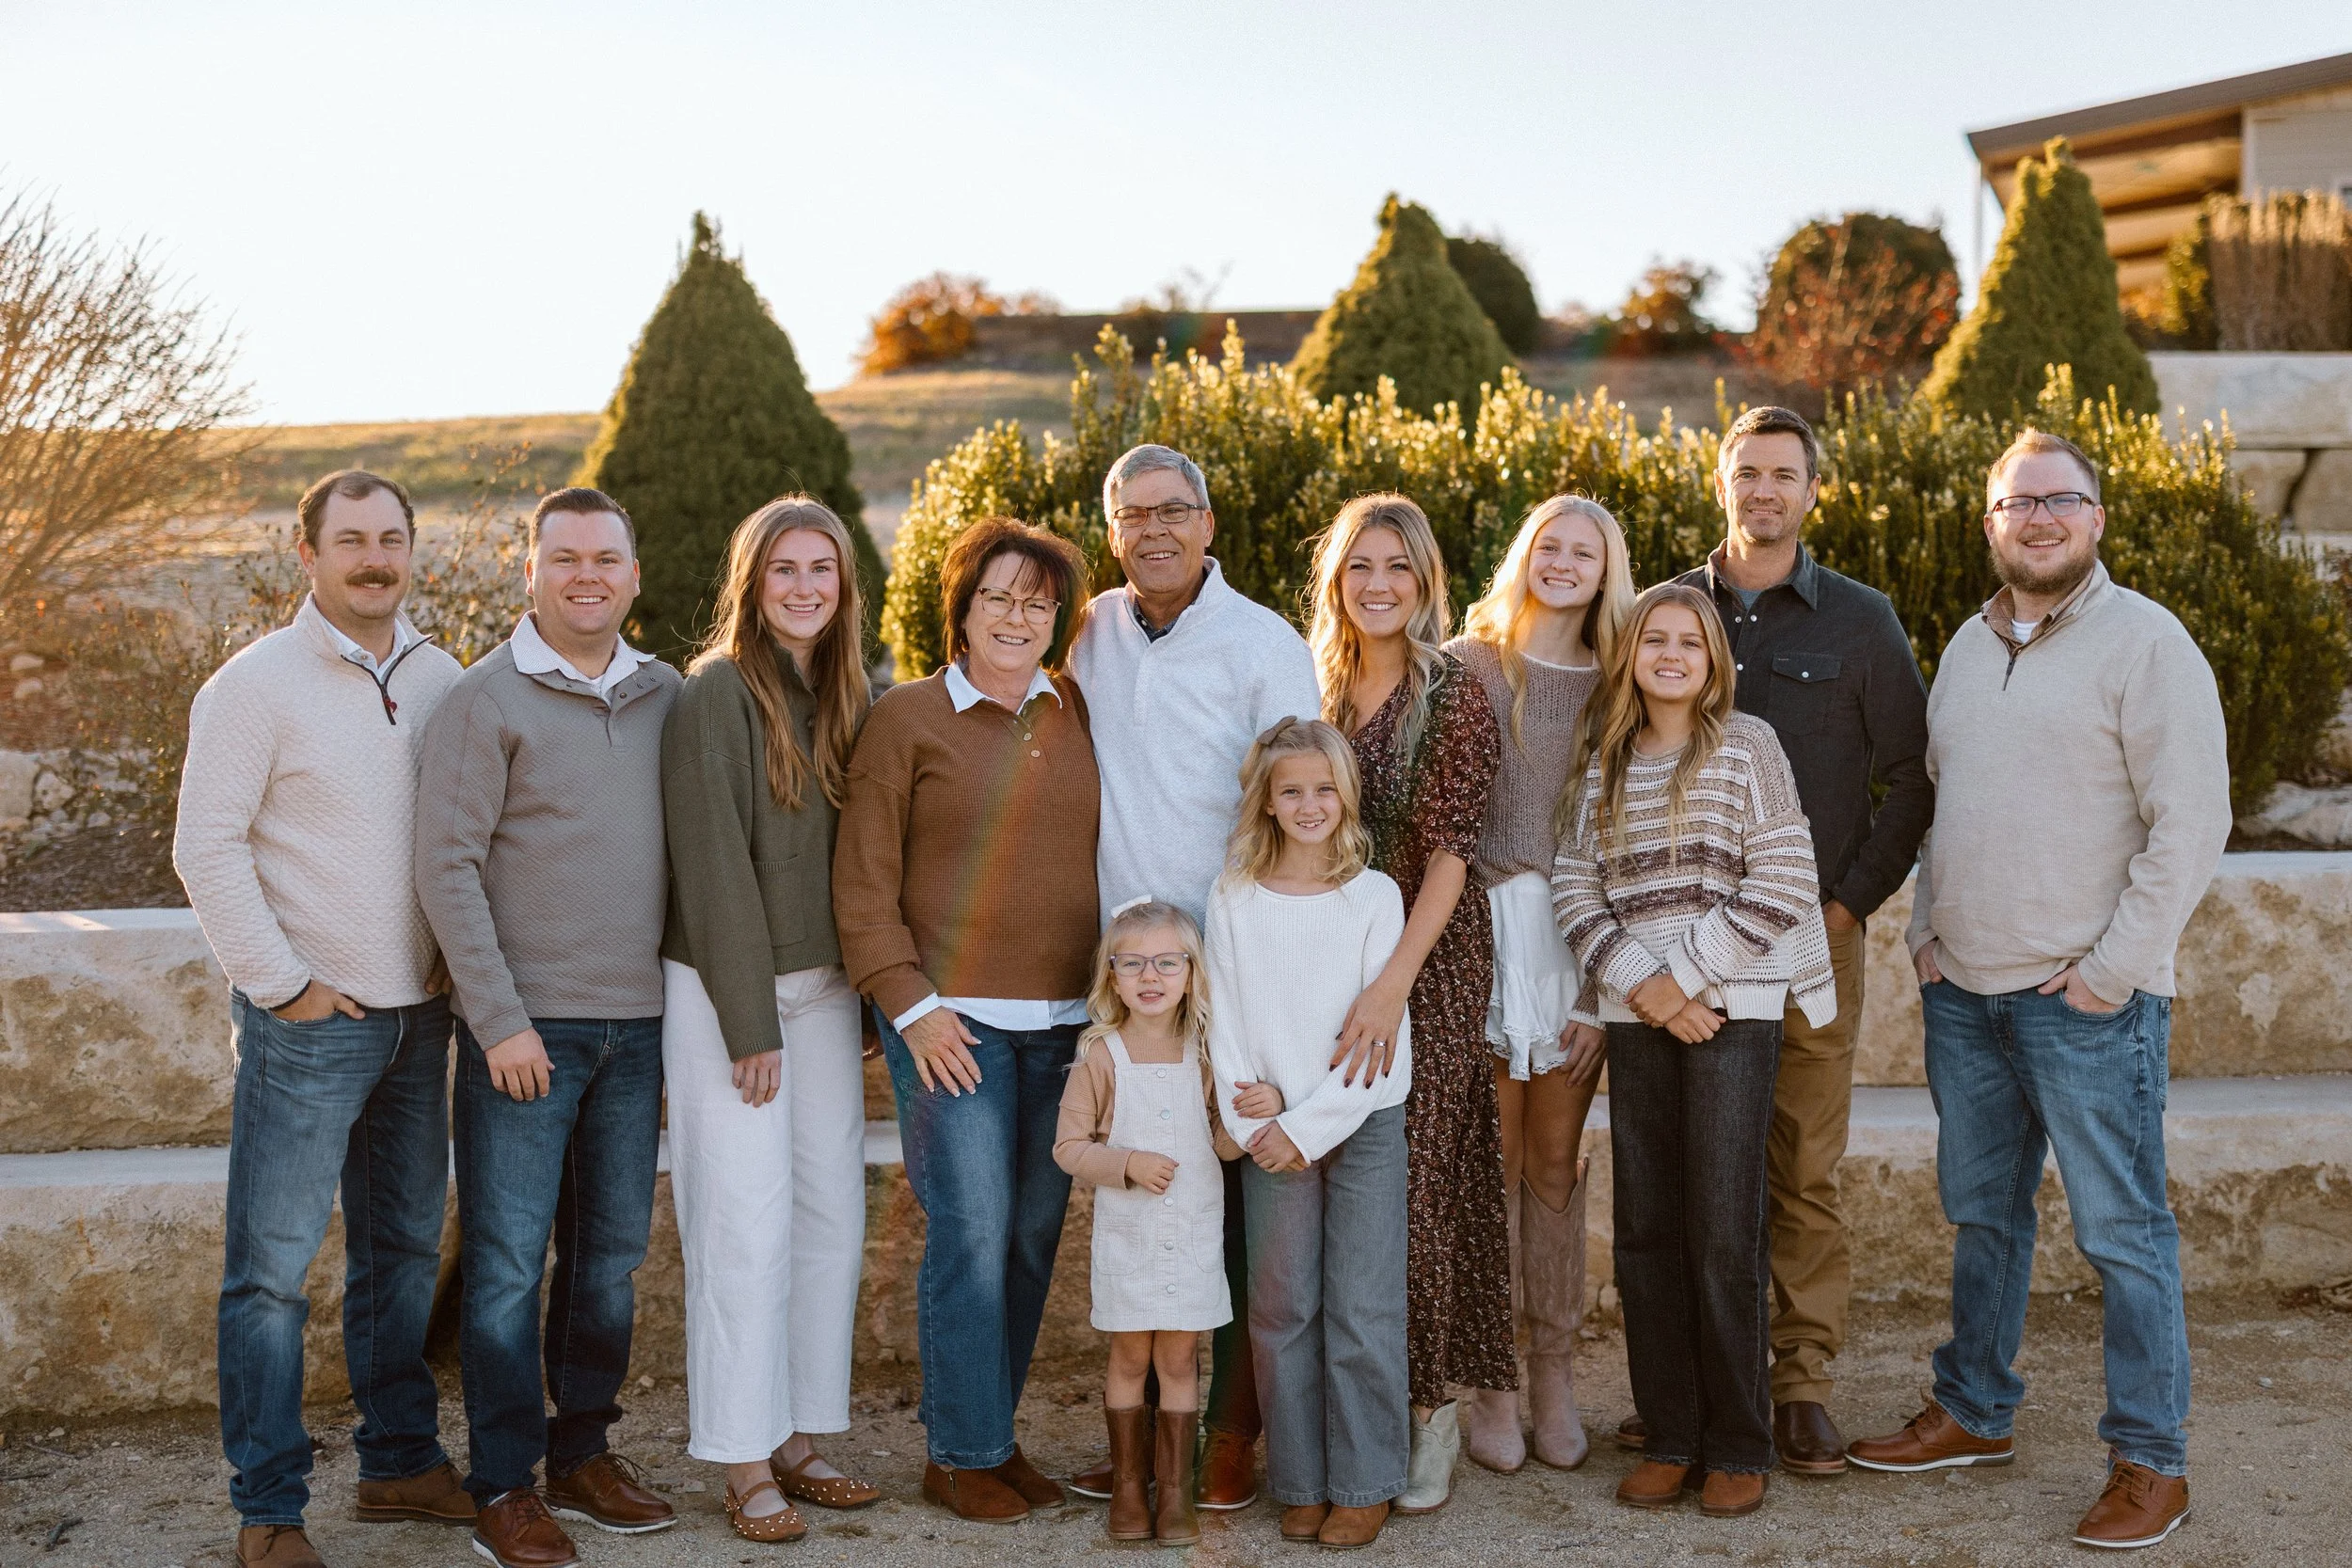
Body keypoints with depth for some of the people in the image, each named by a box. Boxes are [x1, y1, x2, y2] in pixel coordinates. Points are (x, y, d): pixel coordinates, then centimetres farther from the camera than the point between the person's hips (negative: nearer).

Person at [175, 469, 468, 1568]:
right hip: (307, 1022, -6)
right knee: (274, 1263, -2)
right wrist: (282, 984, -12)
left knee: (404, 1250, 15)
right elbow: (206, 849, -10)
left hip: (417, 1014, 6)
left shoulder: (440, 681, 8)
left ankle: (400, 1461, 27)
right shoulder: (256, 685, -8)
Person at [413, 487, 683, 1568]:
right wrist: (501, 1020, -14)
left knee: (612, 1251, 12)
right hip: (524, 1028, -5)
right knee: (508, 1260, -1)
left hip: (636, 1025, 5)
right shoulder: (488, 700, -6)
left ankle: (583, 1452, 26)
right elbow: (447, 868, -10)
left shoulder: (665, 697, 9)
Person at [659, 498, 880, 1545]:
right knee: (747, 1226, -5)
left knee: (832, 1216, 8)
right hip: (726, 990, -6)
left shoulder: (848, 697, 10)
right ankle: (746, 1467, 4)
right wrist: (750, 1025, -15)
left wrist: (867, 999, 5)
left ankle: (799, 1440, 18)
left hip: (824, 991, 7)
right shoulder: (715, 694, -10)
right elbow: (713, 865, -14)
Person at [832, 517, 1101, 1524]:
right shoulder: (907, 717, 0)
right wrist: (909, 1005, -9)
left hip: (1065, 1021, 4)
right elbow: (863, 882, -2)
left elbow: (1111, 854, 17)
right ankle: (961, 1456, 8)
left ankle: (996, 1432, 21)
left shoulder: (1079, 715, 11)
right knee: (972, 1233, -4)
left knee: (1036, 1232, 8)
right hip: (955, 1021, -4)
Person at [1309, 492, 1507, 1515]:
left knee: (1414, 1181, -5)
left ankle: (1430, 1410, 8)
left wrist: (1393, 982, -22)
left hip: (1430, 964, -4)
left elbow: (1448, 852, -12)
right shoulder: (1314, 692, 10)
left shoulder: (1454, 697, -5)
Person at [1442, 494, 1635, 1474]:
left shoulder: (1615, 687, 10)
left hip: (1578, 940, 2)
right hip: (1482, 925, -2)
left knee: (1557, 1157, 6)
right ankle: (1488, 1385, 9)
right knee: (1491, 1160, 0)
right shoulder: (1470, 666, 3)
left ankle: (1554, 1375, 15)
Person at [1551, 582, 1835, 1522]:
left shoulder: (1747, 746, 0)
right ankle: (1668, 1437, 15)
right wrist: (1642, 984, -8)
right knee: (1645, 1230, 5)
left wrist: (1685, 975, -10)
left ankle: (1738, 1447, 6)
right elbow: (1573, 889, 5)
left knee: (1723, 1232, -4)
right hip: (1636, 1016, 4)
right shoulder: (1605, 765, 11)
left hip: (1732, 1009, -4)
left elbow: (1779, 887, -7)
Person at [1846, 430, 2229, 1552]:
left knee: (2122, 1231, -1)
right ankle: (1973, 1414, 29)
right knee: (1981, 1212, 16)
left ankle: (2150, 1463, 8)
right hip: (1963, 992, 7)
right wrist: (1927, 929, 11)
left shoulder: (2145, 642, -8)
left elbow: (2191, 821, -12)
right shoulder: (1969, 647, 13)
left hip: (2087, 999, -7)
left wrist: (2115, 966, -14)